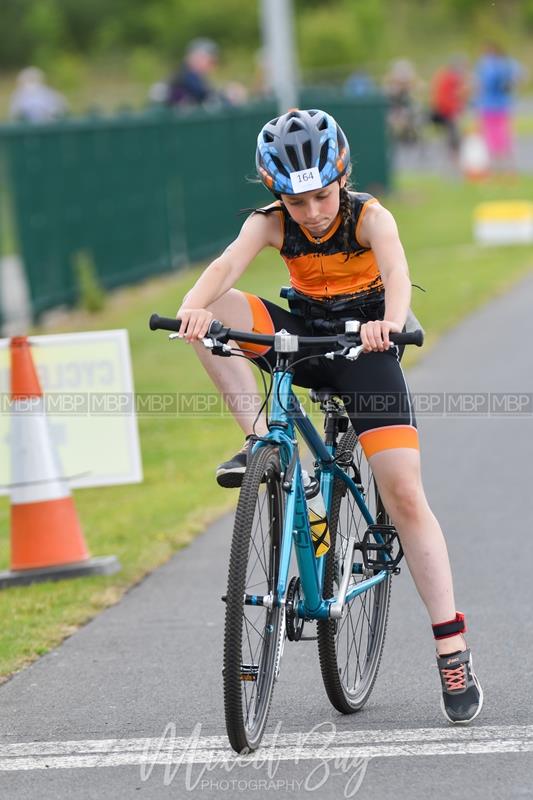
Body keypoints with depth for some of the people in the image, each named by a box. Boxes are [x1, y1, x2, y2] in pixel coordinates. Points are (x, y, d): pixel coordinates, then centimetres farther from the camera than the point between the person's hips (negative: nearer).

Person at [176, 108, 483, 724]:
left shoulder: (368, 216, -20)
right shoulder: (273, 222, -13)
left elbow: (396, 271, -39)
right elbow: (227, 265, -31)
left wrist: (389, 323, -61)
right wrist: (194, 306, -54)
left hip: (365, 349, -3)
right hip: (305, 338, 3)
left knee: (404, 495, -14)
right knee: (217, 312, -24)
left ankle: (453, 651, -9)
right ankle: (261, 442, -18)